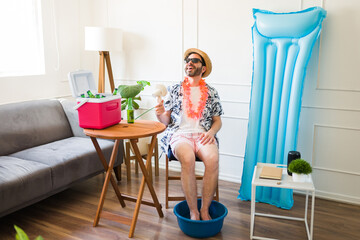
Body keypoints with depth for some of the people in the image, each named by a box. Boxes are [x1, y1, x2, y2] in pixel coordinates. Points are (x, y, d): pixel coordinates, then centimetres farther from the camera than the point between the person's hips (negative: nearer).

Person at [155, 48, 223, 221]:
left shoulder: (211, 93, 16)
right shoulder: (174, 90, 13)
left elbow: (217, 121, 15)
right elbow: (166, 121, 10)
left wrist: (211, 132, -7)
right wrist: (160, 114, -14)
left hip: (203, 135, 1)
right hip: (180, 134, -1)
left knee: (213, 159, -32)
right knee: (188, 159, -35)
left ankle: (205, 209, -17)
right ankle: (193, 211, -20)